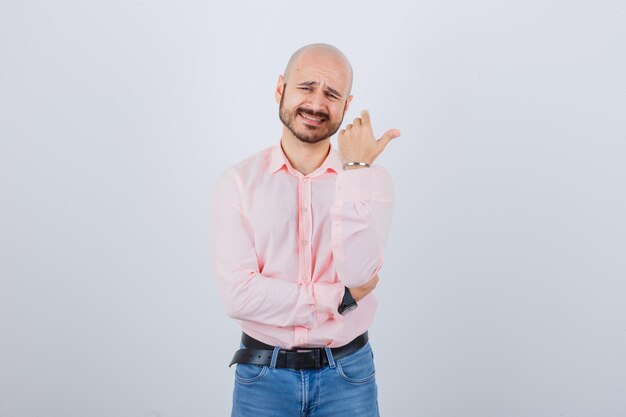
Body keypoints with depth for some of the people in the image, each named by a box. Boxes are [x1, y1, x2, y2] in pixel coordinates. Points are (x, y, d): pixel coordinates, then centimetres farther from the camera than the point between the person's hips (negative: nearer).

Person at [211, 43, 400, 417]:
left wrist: (355, 170, -20)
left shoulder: (371, 179, -5)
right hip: (263, 375, 0)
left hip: (347, 374, 1)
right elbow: (238, 294, -15)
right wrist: (339, 298, -14)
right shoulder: (239, 181, -7)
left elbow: (357, 273, -19)